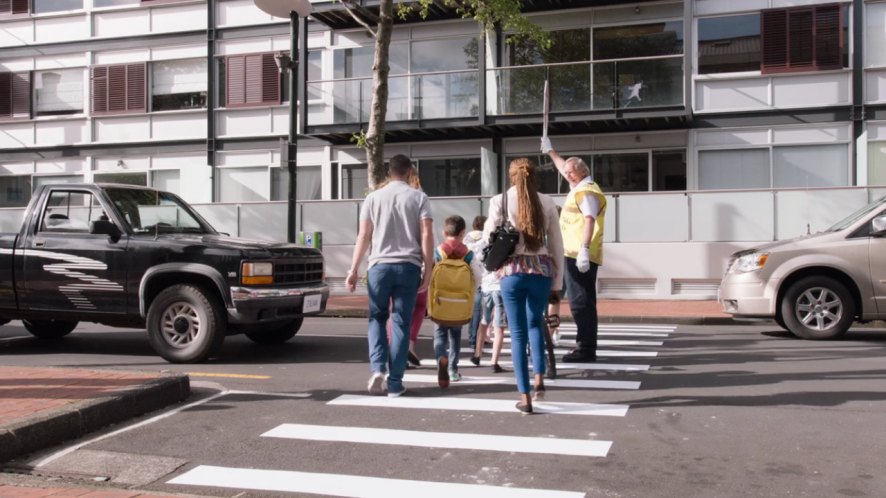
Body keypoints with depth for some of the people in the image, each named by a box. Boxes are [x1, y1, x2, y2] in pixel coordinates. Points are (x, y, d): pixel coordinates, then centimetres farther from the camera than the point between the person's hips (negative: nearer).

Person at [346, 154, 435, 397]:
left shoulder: (373, 197, 7)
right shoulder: (419, 198, 5)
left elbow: (364, 236, 2)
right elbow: (427, 236, -3)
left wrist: (353, 270, 4)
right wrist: (428, 271, 0)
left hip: (380, 264, 0)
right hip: (408, 266, 0)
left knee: (377, 318, 16)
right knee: (401, 323, 5)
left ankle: (378, 368, -2)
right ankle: (395, 382, 6)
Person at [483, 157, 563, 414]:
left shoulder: (499, 201, -1)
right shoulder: (547, 202, 4)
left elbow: (489, 240, 1)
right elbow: (556, 244, 7)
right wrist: (557, 280, 14)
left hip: (512, 270, -2)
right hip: (541, 269, 2)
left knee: (518, 332, 6)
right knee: (535, 323, 25)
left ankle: (525, 397, 6)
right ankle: (539, 380, 13)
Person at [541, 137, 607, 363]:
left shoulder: (586, 191, -10)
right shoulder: (580, 188, 20)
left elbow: (589, 221, -22)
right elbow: (564, 167, 38)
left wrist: (584, 249, -32)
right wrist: (550, 151, 47)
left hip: (579, 255, -10)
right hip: (575, 254, 10)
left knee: (580, 302, -11)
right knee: (583, 302, 13)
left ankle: (586, 349, -11)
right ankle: (586, 347, 19)